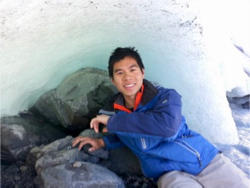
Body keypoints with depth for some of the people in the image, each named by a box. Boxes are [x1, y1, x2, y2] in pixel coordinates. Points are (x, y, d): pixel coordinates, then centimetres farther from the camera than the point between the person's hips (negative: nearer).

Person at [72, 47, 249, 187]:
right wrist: (103, 142, 3)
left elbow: (167, 126, -35)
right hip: (171, 173, 1)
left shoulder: (166, 96, -12)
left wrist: (113, 122, -26)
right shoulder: (113, 111, 0)